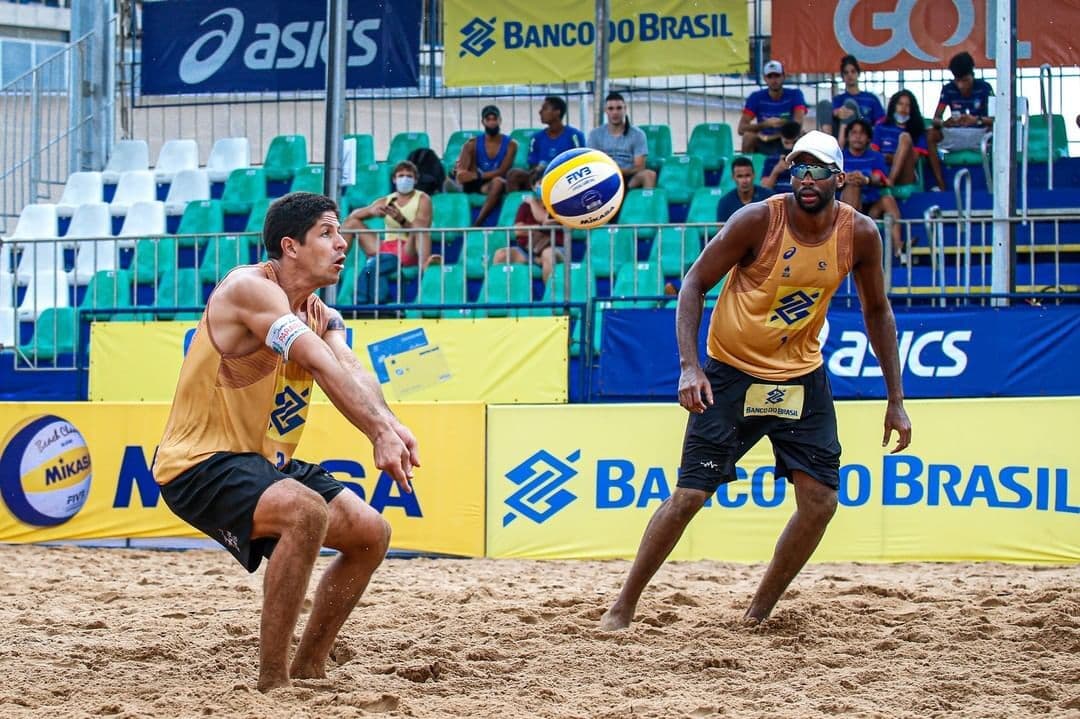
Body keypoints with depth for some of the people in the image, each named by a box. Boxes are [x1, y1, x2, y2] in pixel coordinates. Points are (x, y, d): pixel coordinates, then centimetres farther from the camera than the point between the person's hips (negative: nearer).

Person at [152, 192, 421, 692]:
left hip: (264, 463, 10)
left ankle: (308, 668, 17)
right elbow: (323, 367, -31)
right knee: (307, 512, -33)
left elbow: (351, 373, -12)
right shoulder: (250, 288, -18)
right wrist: (380, 433, -41)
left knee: (370, 533, 5)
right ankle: (272, 682, -26)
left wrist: (390, 425, -33)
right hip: (199, 464, -10)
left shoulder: (320, 316, 9)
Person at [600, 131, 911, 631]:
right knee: (690, 494, -9)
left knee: (820, 501, -5)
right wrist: (689, 365, -25)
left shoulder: (859, 234, -9)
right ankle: (623, 608, 3)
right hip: (732, 370, -4)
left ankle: (757, 615, 11)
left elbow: (876, 311, 6)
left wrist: (895, 399, 4)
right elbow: (695, 283, -13)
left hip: (802, 375, 4)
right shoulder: (758, 220, -19)